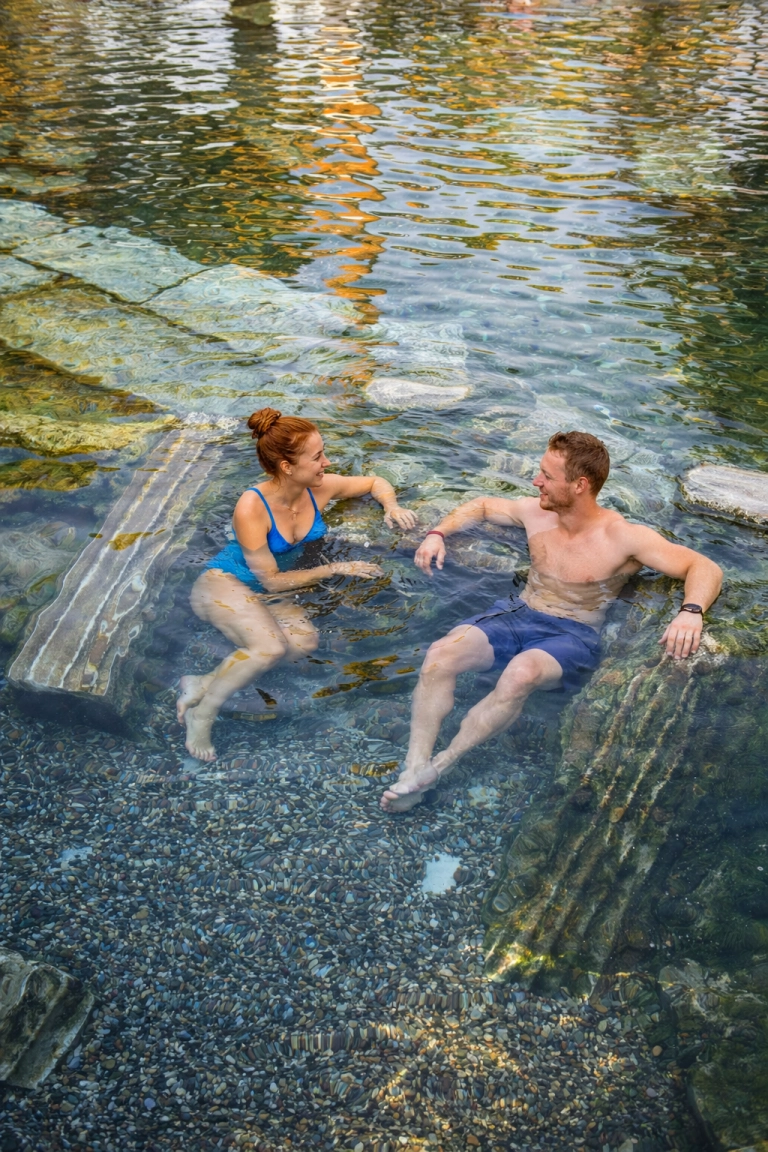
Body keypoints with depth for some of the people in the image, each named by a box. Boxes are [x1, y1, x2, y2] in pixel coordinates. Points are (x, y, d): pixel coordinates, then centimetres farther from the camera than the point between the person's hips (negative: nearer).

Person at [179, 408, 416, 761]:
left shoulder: (320, 488, -9)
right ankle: (201, 712, -13)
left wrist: (391, 506, -12)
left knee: (305, 642, -24)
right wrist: (335, 569, -18)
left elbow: (375, 482, 10)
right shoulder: (252, 508, -26)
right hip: (223, 584, -7)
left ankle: (203, 684, -13)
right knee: (271, 646, -34)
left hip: (272, 593, 7)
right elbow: (272, 580, -20)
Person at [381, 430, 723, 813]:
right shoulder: (536, 513, 6)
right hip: (516, 613, 5)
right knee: (440, 655, -24)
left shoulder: (623, 538, -9)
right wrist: (438, 533, 9)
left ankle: (438, 767, -28)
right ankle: (414, 766, -29)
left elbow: (705, 568, -13)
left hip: (573, 635, -5)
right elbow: (483, 505, 25)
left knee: (521, 674, -40)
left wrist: (691, 612, -34)